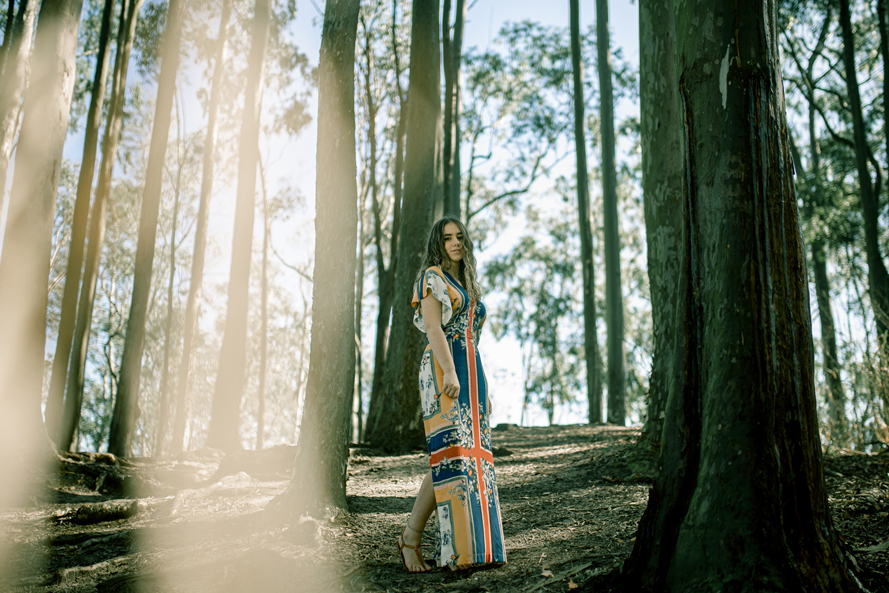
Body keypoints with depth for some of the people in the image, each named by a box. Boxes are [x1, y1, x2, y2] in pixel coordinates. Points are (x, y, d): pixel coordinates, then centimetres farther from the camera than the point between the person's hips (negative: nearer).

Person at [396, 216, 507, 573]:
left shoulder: (468, 287, 26)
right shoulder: (431, 278, 2)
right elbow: (433, 327, -12)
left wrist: (482, 392, 19)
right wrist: (449, 371, -25)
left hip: (470, 374, 8)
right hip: (443, 371, -8)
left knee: (471, 458, 0)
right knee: (450, 454, -17)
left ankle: (464, 543, 0)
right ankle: (411, 537, -11)